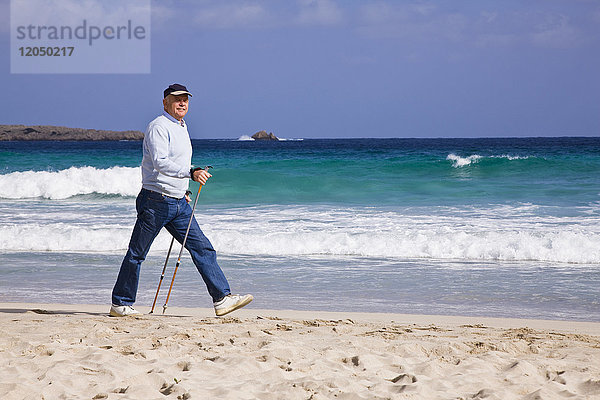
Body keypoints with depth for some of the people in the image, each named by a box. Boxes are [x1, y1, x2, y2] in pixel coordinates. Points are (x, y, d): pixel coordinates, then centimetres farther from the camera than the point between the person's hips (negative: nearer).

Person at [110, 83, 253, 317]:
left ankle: (222, 298, -2)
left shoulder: (182, 128, 17)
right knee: (137, 253, 1)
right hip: (155, 200, -8)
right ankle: (120, 304, 10)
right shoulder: (159, 127, -12)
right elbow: (160, 163, -26)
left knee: (202, 248, 0)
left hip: (178, 203, 8)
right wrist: (191, 173, -34)